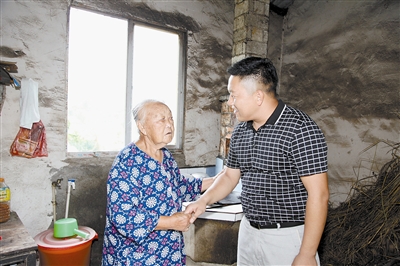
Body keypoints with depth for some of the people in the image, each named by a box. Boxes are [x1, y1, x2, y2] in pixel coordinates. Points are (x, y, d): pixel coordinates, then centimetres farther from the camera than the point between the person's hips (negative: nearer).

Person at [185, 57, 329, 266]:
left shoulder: (301, 129, -19)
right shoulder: (240, 131, 1)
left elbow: (318, 195, -18)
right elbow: (230, 175, 11)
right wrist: (204, 200, -5)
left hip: (288, 237, -6)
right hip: (248, 232, 6)